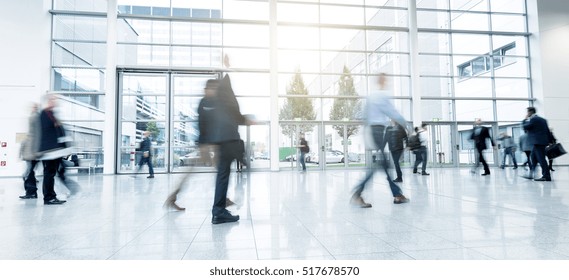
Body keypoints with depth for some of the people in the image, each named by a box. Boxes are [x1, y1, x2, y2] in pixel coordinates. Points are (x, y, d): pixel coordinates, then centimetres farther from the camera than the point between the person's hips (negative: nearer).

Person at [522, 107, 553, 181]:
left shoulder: (533, 119, -11)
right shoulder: (542, 119, 18)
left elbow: (525, 127, -11)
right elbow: (548, 131, 17)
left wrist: (525, 119, 3)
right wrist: (551, 141, 18)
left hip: (537, 142, -10)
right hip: (541, 141, 10)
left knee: (541, 159, -9)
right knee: (533, 158, 14)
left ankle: (546, 176, -8)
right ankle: (531, 174, 19)